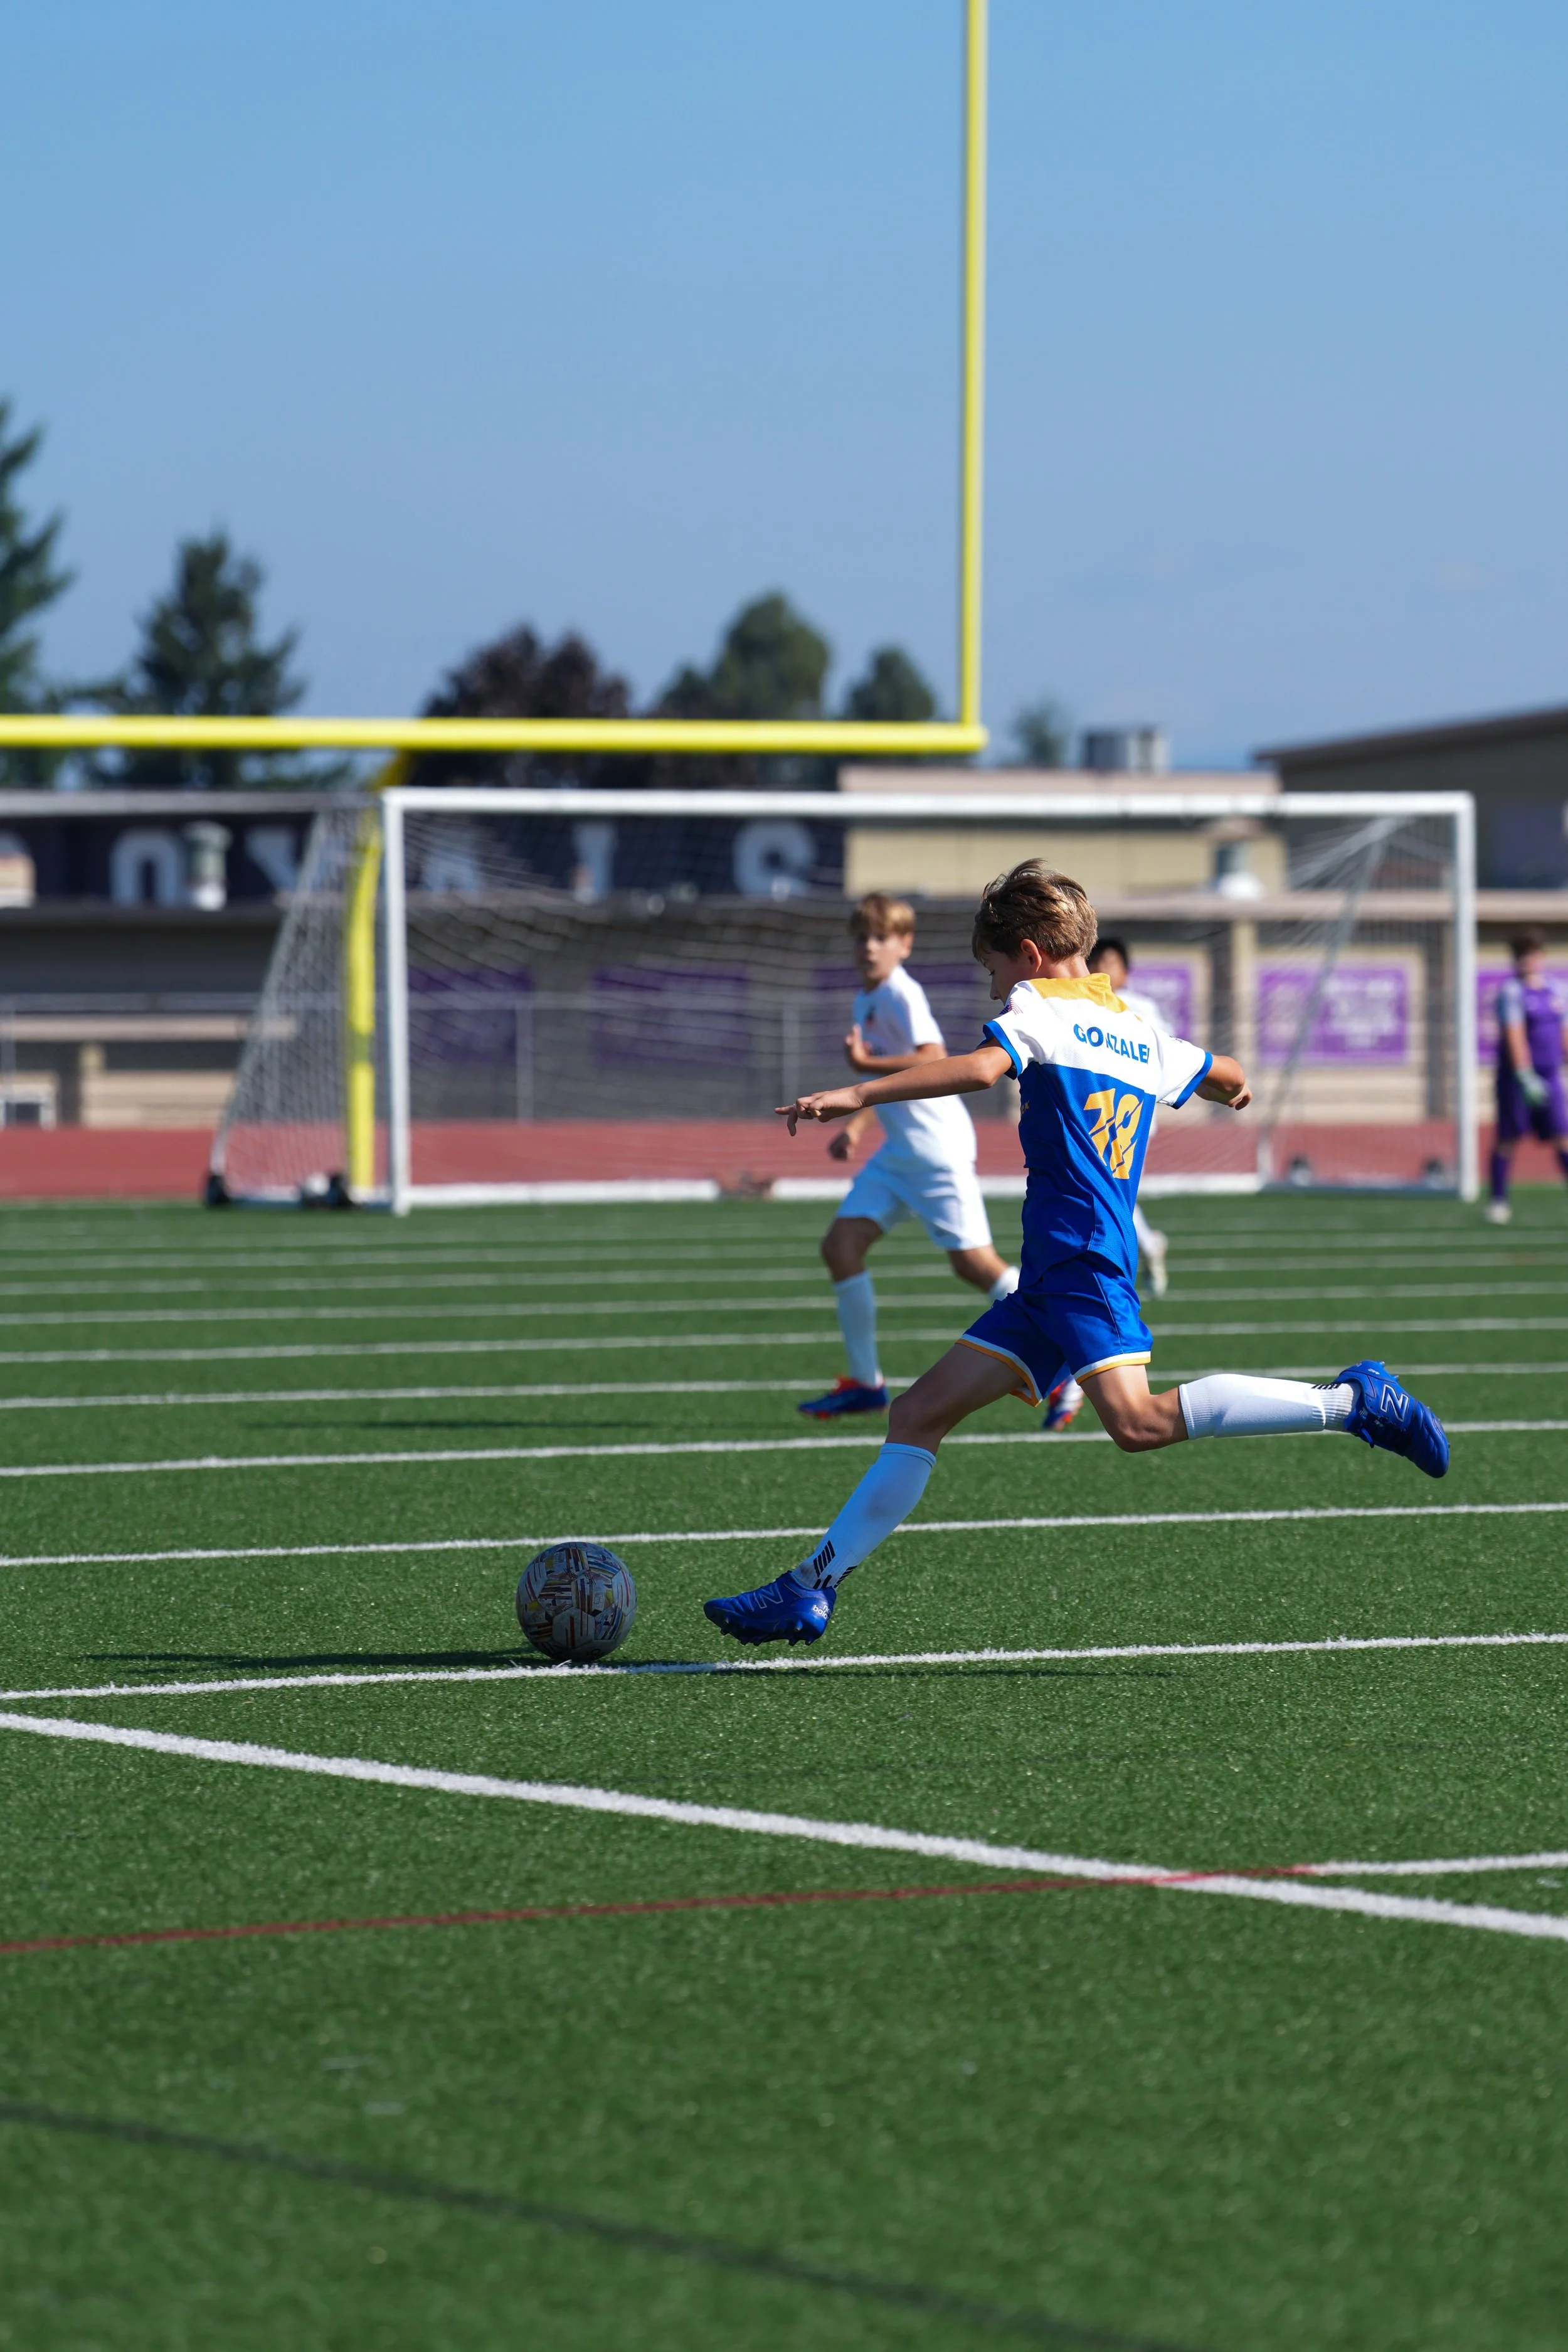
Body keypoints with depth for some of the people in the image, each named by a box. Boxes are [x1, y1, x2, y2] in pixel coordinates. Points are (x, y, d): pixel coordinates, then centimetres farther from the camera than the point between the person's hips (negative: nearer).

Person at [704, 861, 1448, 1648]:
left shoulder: (1041, 1008, -1)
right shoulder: (1143, 1036, 22)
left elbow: (981, 1067, -21)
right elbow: (1229, 1081, 37)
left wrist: (857, 1094, -23)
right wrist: (1234, 1090, 62)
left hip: (1082, 1259, -10)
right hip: (1051, 1282, 10)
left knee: (1138, 1420, -25)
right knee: (920, 1413, 9)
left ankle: (1352, 1400, -20)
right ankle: (813, 1587, 8)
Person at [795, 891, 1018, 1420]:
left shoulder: (901, 995, -14)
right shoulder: (866, 1000, 15)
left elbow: (935, 1061, -29)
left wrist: (864, 1063, -28)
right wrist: (855, 1128, 23)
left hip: (938, 1148, -9)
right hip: (898, 1152, 9)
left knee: (973, 1262, -10)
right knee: (840, 1245, 0)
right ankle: (865, 1384, 6)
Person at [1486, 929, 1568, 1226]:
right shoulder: (1511, 992, -8)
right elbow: (1514, 1036, -17)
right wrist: (1526, 1077, -25)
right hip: (1516, 1077, -5)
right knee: (1508, 1139, 0)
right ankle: (1498, 1201, 8)